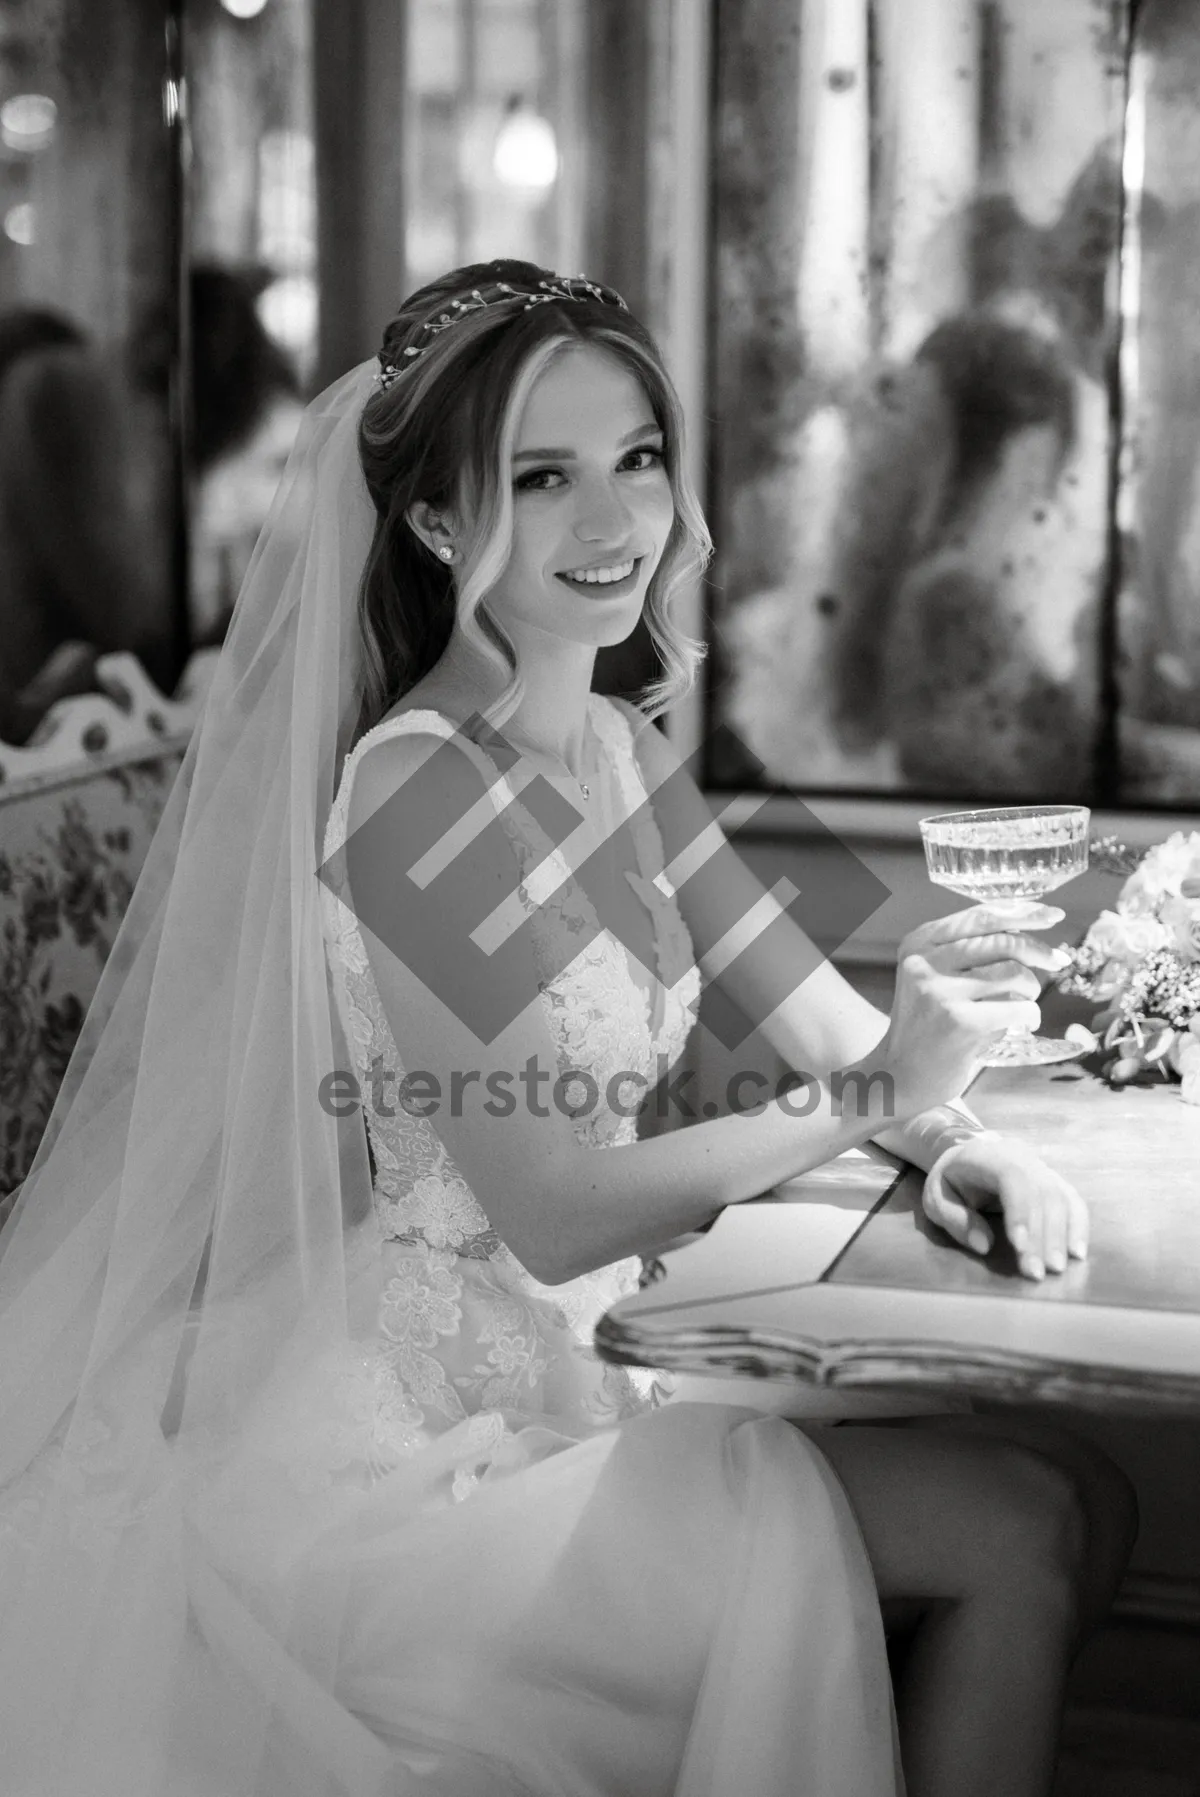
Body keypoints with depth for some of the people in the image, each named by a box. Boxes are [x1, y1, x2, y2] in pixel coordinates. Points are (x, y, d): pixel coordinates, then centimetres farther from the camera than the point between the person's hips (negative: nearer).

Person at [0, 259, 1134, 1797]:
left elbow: (804, 1003, 11)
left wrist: (954, 1140, -10)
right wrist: (882, 1089, -23)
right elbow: (552, 1214, -21)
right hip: (414, 1430, -8)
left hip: (568, 1359, 9)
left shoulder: (616, 749, 8)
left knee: (1078, 1503, 0)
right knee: (1024, 1537, -14)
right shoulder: (417, 790, -19)